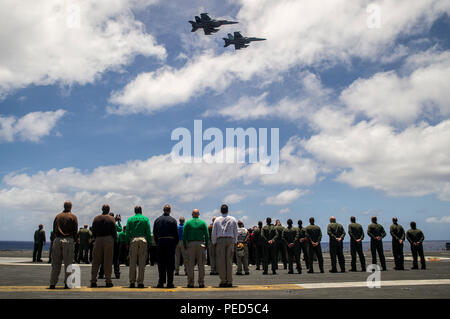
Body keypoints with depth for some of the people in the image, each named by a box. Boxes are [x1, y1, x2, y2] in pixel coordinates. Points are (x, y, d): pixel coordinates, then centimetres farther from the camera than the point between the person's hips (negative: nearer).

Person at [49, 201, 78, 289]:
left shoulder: (58, 216, 14)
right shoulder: (73, 216, 2)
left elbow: (54, 230, 13)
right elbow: (75, 230, -1)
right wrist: (74, 239, 11)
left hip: (57, 240, 3)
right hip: (68, 240, -3)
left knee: (56, 263, 7)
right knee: (68, 263, 1)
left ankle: (52, 283, 7)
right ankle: (67, 283, 1)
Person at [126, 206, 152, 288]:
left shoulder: (130, 219, 11)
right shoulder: (145, 219, 7)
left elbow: (127, 232, 7)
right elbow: (148, 232, 2)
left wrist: (128, 242, 9)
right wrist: (149, 243, 4)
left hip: (133, 240, 1)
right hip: (143, 239, -1)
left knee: (132, 262, 5)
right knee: (142, 262, 1)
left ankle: (132, 282, 5)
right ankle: (140, 282, 0)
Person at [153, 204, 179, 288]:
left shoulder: (157, 220, 5)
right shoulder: (173, 220, -4)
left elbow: (154, 233, 8)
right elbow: (176, 233, -4)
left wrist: (157, 243, 15)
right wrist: (176, 243, 6)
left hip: (160, 242, 2)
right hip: (171, 242, -2)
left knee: (161, 263, 8)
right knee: (170, 263, 2)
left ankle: (161, 282, 8)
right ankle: (170, 283, 2)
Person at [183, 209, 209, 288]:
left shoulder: (188, 222, 6)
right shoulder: (203, 222, 7)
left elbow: (184, 235, 1)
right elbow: (207, 235, 2)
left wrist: (184, 245, 6)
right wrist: (206, 244, 6)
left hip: (190, 244, 0)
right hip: (200, 244, 0)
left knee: (190, 264, 2)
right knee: (201, 264, 2)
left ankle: (190, 283, 0)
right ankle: (201, 283, 0)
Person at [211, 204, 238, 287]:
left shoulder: (217, 220, 4)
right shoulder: (233, 219, 7)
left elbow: (214, 233, 3)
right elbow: (236, 232, 7)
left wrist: (214, 243, 10)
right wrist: (234, 242, 14)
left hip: (220, 240, -1)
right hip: (230, 240, 1)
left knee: (221, 261, 1)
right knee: (229, 260, 3)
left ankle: (223, 281, -1)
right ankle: (229, 281, 4)